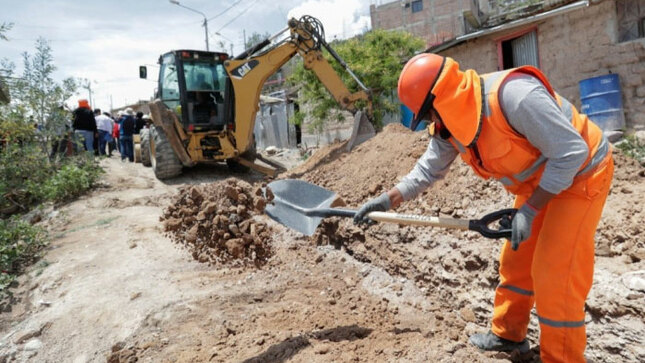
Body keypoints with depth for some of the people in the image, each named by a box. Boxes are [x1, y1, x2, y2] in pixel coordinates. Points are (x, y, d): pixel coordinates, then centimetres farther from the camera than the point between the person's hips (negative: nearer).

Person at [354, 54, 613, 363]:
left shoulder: (513, 95, -35)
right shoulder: (450, 124, -8)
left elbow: (571, 152, -30)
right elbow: (427, 170, 2)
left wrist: (529, 210, -27)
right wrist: (387, 200, -7)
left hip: (580, 173, -8)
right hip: (539, 182, 8)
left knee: (555, 274, -7)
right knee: (516, 260, 14)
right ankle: (508, 334, 33)